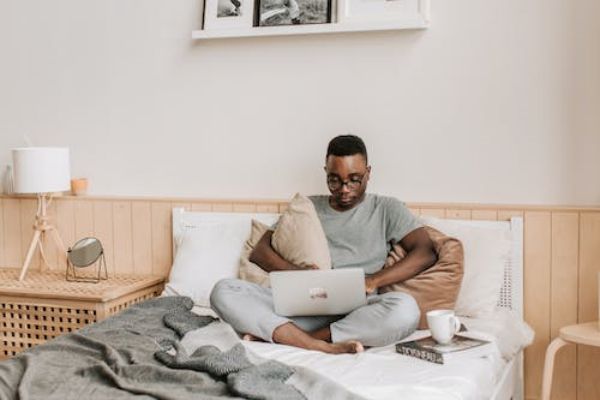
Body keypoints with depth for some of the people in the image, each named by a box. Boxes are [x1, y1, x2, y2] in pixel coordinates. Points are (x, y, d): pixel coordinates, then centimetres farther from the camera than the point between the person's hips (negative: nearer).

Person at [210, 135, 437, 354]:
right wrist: (297, 272, -8)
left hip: (354, 314, -1)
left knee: (405, 309, -35)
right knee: (224, 291, -20)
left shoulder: (386, 209, 16)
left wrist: (373, 281, -12)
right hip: (298, 308, 2)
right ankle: (321, 346, -34)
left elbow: (426, 253, 2)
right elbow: (259, 251, 14)